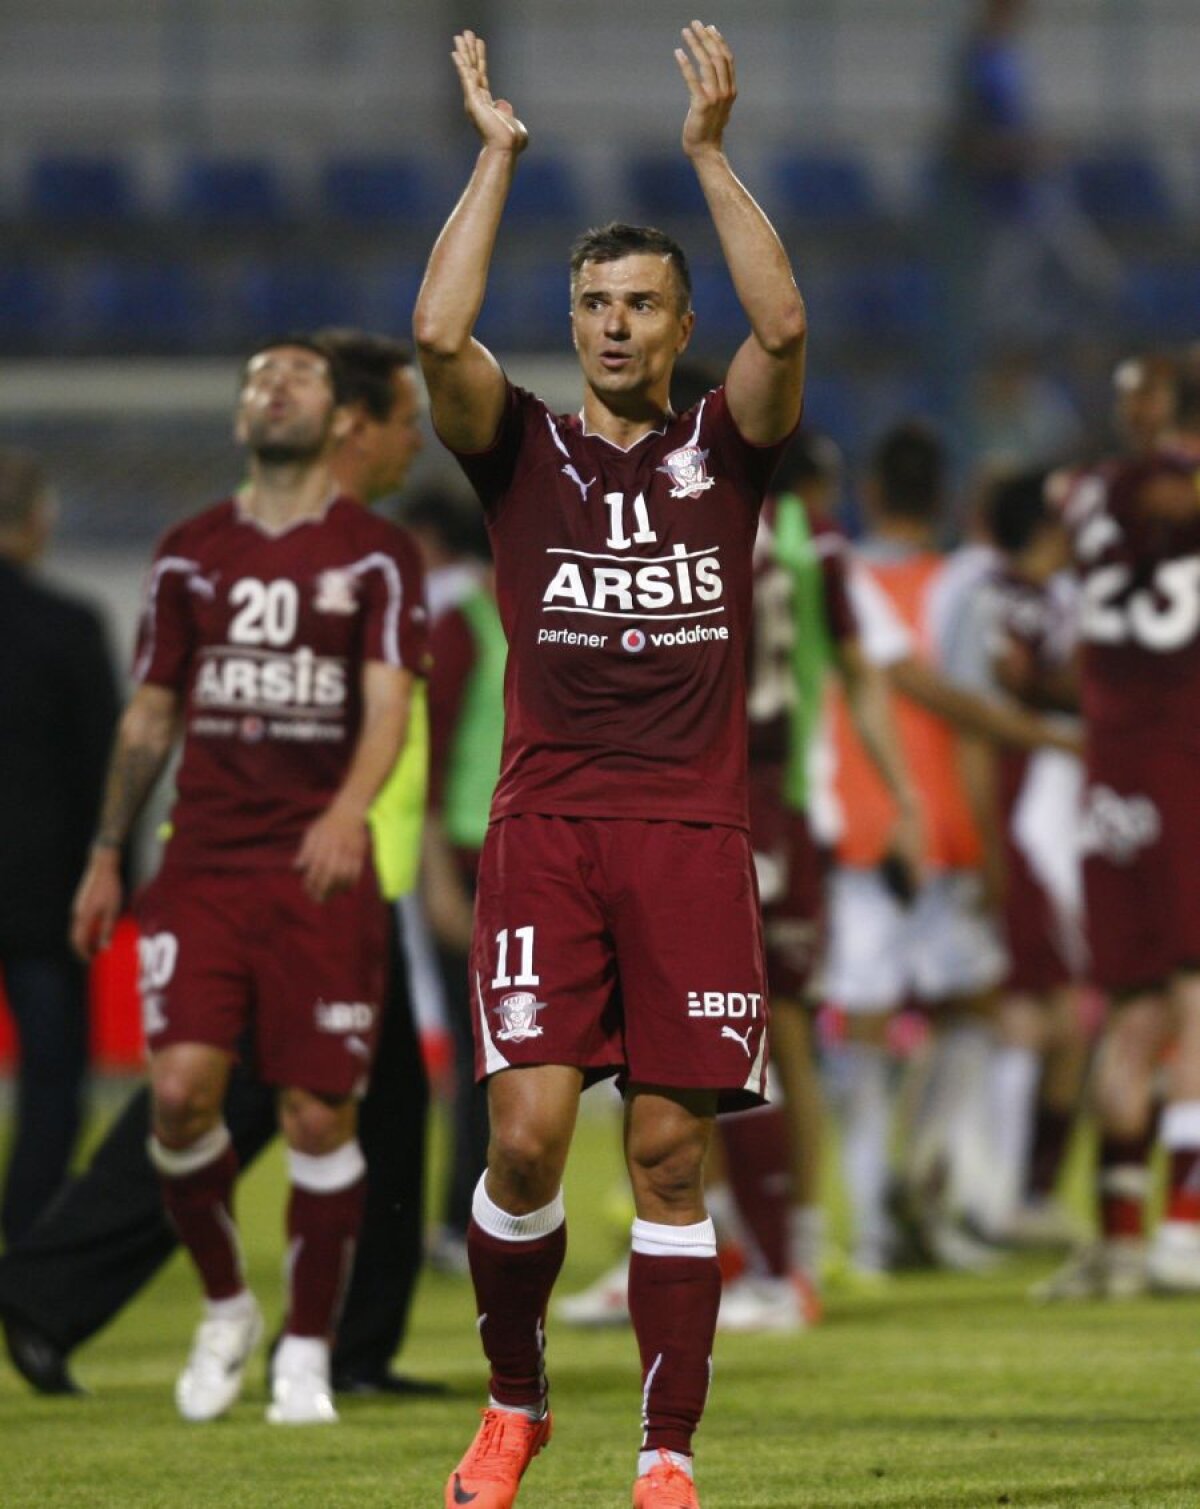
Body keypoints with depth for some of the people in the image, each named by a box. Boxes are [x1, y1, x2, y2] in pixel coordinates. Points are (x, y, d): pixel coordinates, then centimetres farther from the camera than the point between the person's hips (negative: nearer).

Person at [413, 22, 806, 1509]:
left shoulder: (724, 449, 11)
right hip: (547, 828, 0)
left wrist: (709, 152, -6)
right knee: (528, 1135, -11)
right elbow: (439, 335, -9)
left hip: (692, 837, 0)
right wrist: (496, 155, -5)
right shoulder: (522, 451, 10)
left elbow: (783, 326, -8)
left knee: (669, 1156, -1)